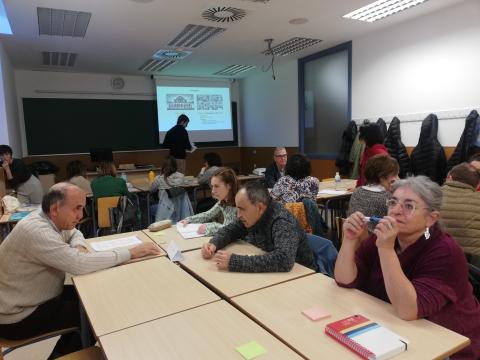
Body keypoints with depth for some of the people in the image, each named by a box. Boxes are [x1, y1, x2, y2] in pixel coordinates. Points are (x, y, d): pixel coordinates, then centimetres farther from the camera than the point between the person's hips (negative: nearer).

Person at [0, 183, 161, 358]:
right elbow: (79, 264, -37)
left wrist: (79, 247, -9)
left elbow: (74, 233, 16)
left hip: (33, 298, 9)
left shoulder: (48, 219, -3)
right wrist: (130, 253, -30)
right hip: (18, 316, -8)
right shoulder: (36, 231, -32)